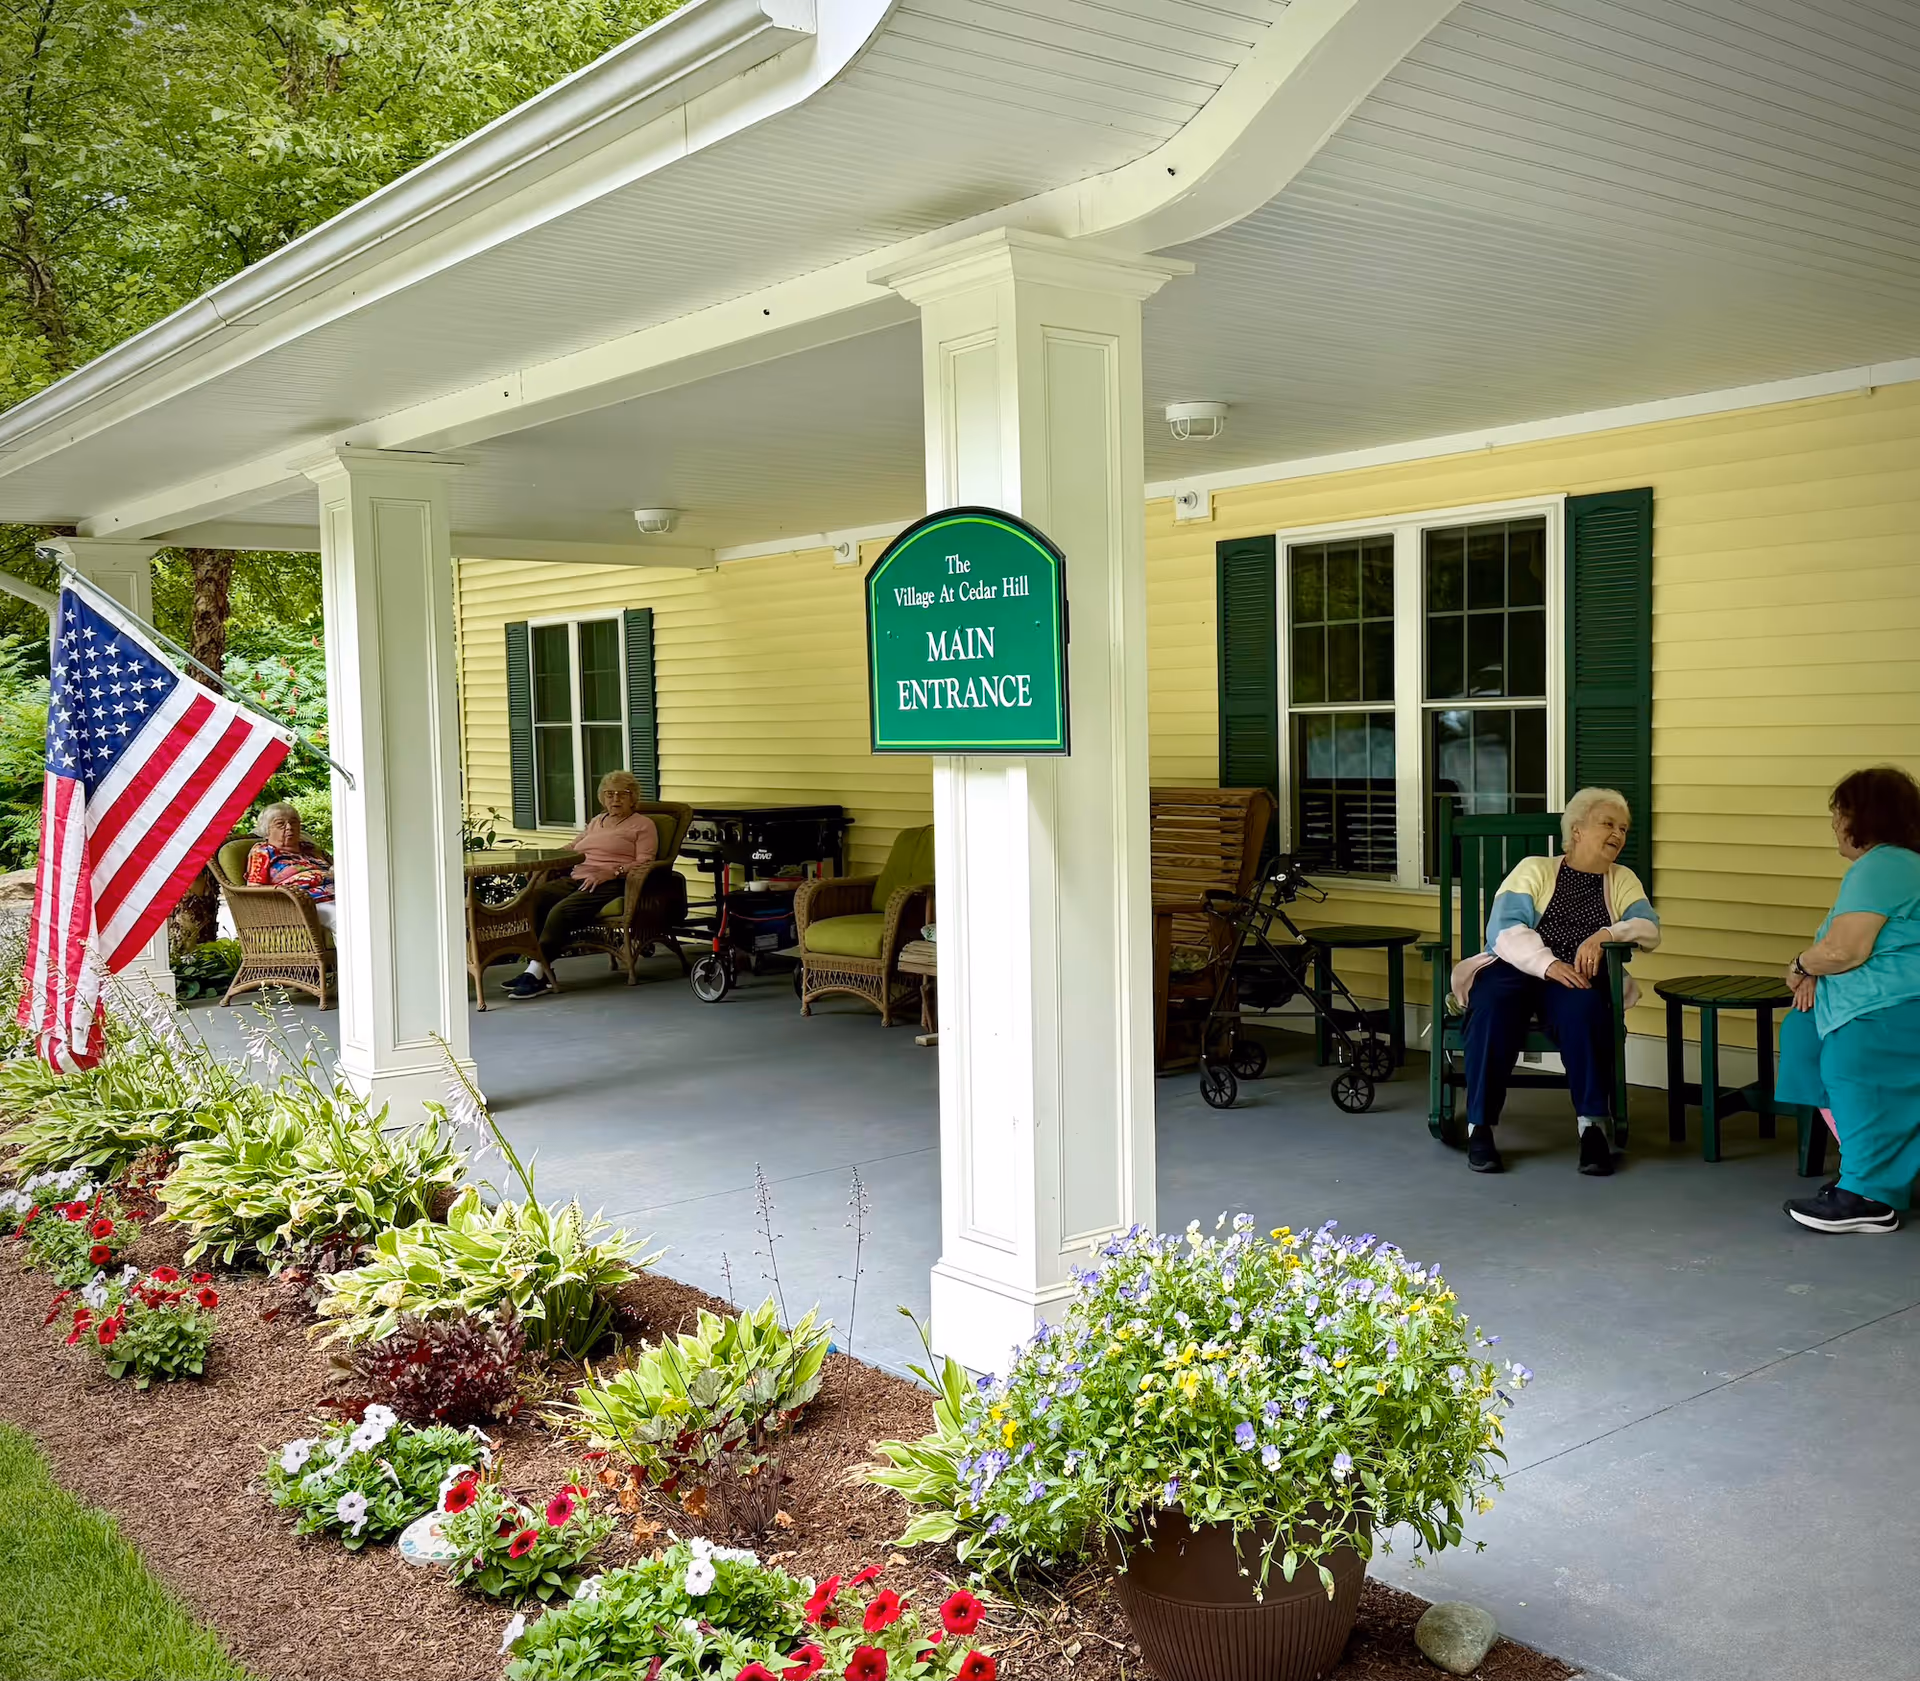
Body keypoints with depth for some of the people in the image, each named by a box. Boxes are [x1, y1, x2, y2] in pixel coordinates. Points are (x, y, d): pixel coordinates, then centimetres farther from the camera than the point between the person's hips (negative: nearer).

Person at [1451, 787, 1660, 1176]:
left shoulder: (1623, 880, 20)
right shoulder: (1535, 870, 9)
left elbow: (1649, 931, 5)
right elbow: (1505, 929, -6)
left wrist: (1605, 935, -16)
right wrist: (1548, 964, -23)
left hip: (1579, 980, 2)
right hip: (1516, 968, -2)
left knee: (1583, 1006, -36)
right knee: (1493, 1002, -36)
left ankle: (1594, 1125, -29)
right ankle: (1480, 1125, -29)